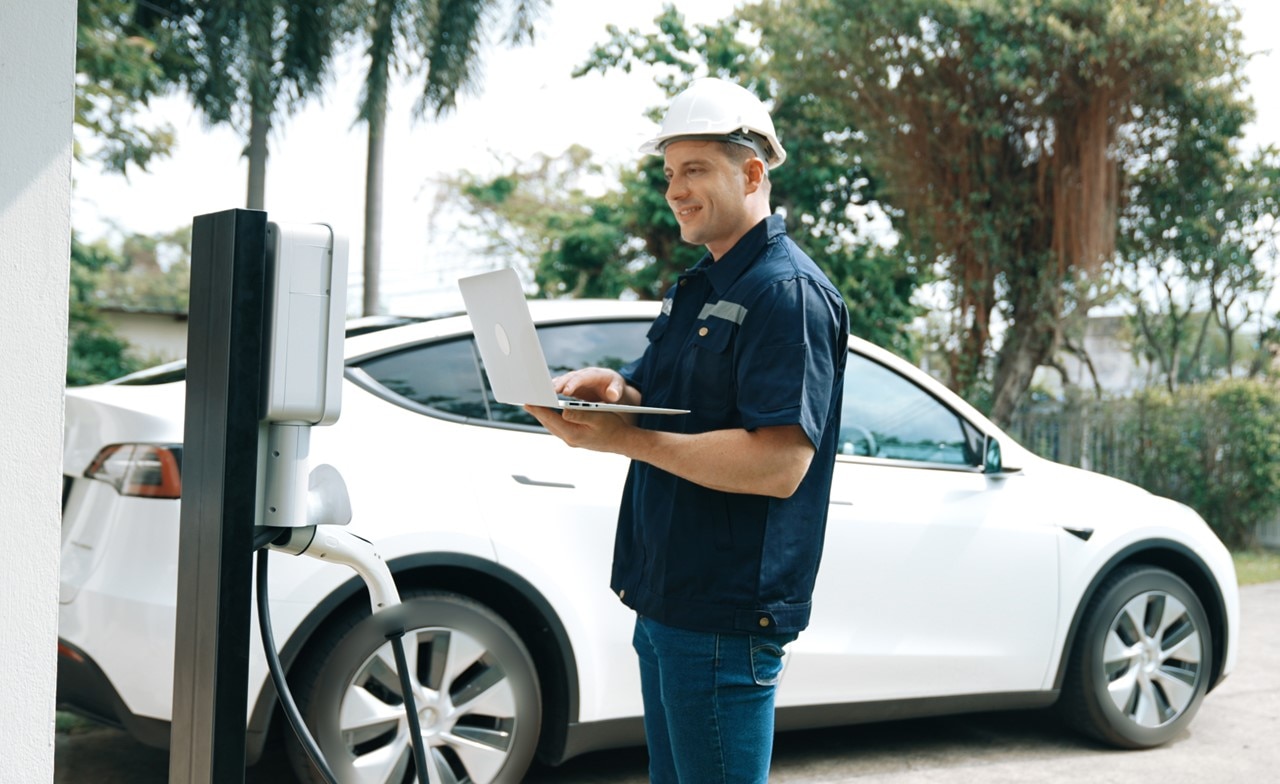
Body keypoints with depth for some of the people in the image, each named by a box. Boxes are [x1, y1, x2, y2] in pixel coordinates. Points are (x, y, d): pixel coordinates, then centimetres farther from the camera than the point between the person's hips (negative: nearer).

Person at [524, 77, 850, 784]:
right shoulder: (695, 287, 16)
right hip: (665, 603, 10)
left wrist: (624, 439, -25)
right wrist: (612, 389, -5)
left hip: (726, 615, -10)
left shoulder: (789, 292, -16)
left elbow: (779, 465, -25)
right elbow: (658, 399, 19)